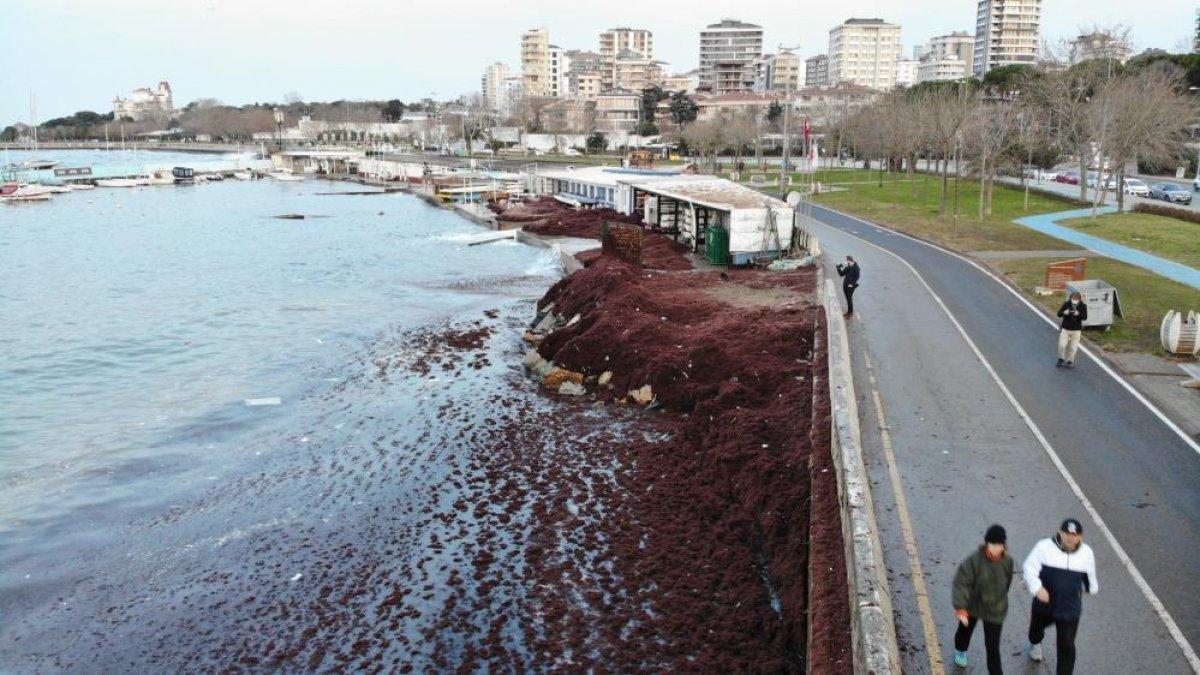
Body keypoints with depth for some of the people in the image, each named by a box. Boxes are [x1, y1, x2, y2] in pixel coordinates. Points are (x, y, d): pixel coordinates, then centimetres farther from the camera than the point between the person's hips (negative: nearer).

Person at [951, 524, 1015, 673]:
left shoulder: (1007, 562, -16)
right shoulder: (974, 560, -29)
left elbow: (1006, 583, 4)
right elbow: (961, 582, -29)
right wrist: (960, 607, -37)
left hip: (995, 610, 0)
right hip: (972, 605, 0)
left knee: (993, 646, -2)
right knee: (965, 630, 27)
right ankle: (960, 650, 60)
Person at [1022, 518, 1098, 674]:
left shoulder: (1086, 553, -7)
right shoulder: (1044, 547, -18)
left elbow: (1090, 574, 13)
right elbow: (1029, 567, -18)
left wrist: (1092, 587, 29)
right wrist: (1037, 588, -32)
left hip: (1070, 610, 0)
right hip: (1044, 604, 0)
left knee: (1067, 646, -3)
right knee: (1036, 627, 28)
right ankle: (1035, 643, 63)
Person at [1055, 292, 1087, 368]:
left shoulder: (1083, 306, -7)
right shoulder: (1066, 304, -7)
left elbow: (1085, 317, -15)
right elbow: (1059, 313, -8)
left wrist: (1078, 314, -35)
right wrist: (1064, 312, -30)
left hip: (1076, 330, 0)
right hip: (1065, 328, 0)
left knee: (1073, 347, 5)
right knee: (1062, 345, -1)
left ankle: (1070, 361, 21)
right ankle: (1061, 359, 19)